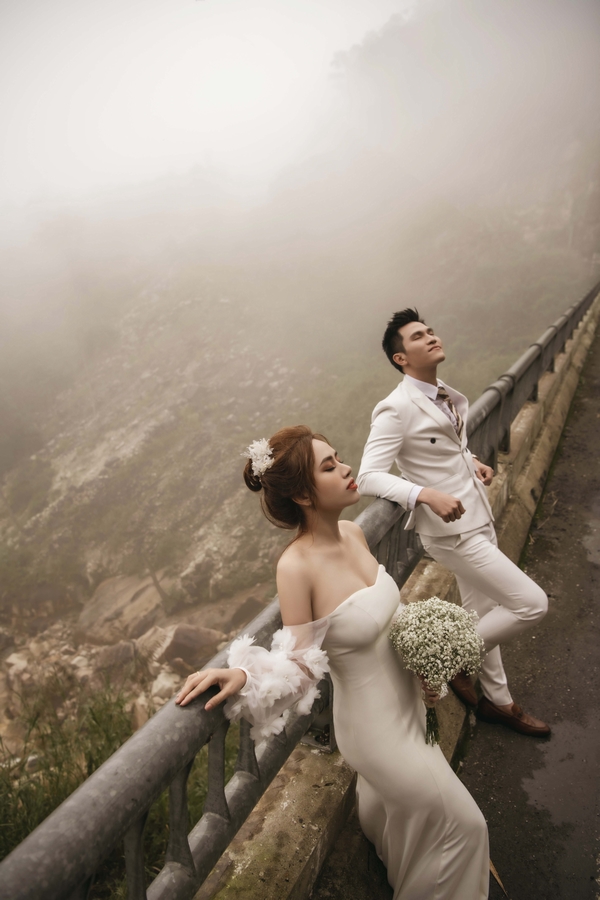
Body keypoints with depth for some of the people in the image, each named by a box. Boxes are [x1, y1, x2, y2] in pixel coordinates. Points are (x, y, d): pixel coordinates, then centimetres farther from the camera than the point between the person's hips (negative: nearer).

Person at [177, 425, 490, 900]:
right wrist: (242, 674, -42)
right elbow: (301, 667, -25)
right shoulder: (297, 566, -32)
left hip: (406, 703, 7)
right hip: (375, 725, -7)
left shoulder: (353, 532, -11)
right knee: (460, 825, 12)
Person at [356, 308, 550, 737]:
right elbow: (369, 476, -24)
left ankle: (498, 701, 40)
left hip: (479, 520, 8)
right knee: (531, 603, -7)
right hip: (451, 531, -8)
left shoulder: (449, 397, 5)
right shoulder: (397, 409, -20)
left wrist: (474, 463, 4)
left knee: (483, 614, 20)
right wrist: (427, 495, -35)